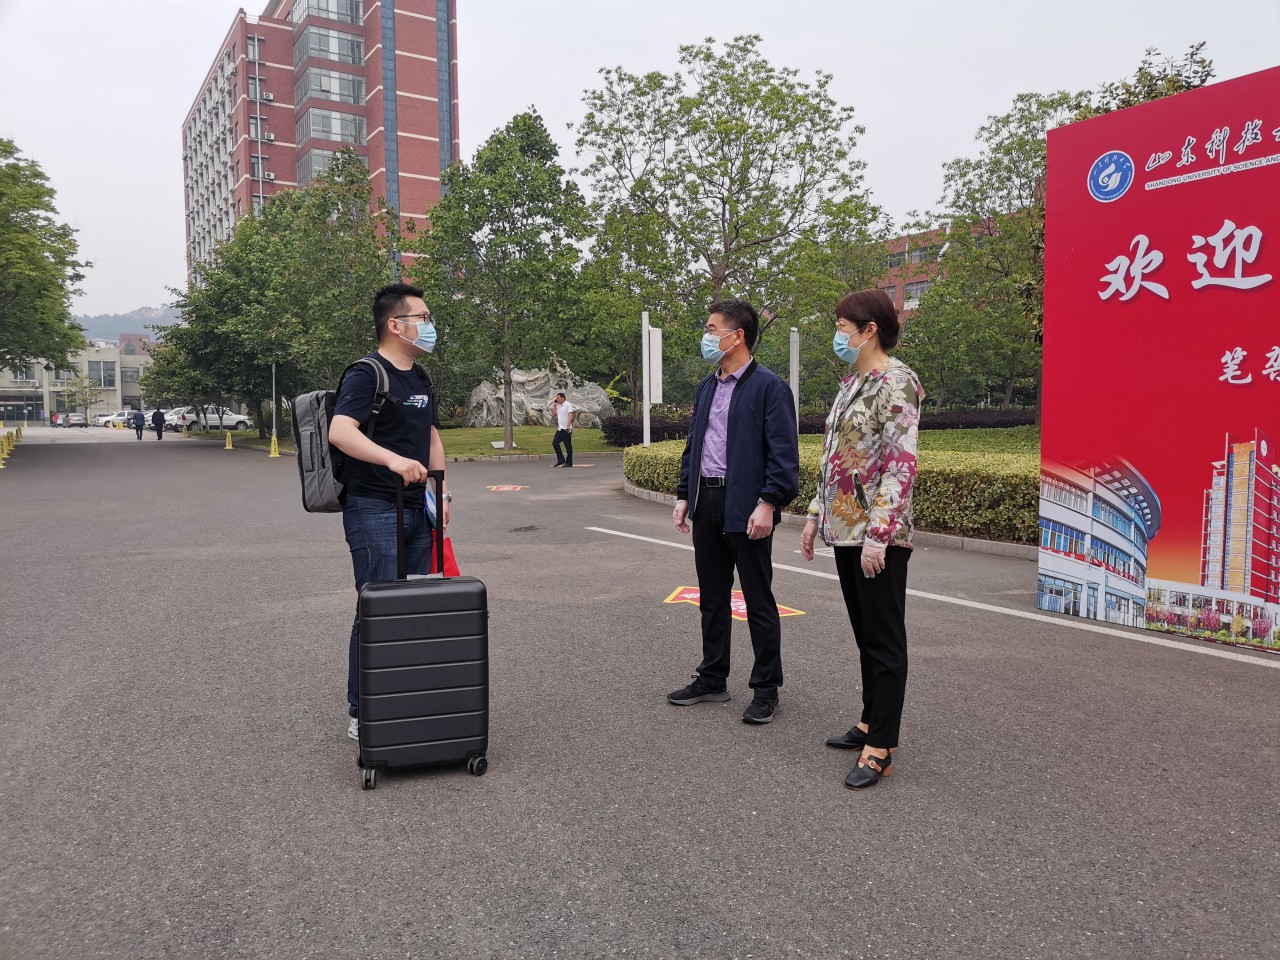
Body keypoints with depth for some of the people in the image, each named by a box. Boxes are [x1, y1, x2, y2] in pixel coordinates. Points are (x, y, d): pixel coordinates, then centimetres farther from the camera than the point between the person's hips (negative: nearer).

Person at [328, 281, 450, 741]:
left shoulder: (421, 379, 16)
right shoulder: (366, 374, -12)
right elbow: (340, 431, -27)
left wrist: (441, 491, 15)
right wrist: (393, 460, -40)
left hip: (416, 509, 9)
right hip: (374, 510, -9)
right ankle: (361, 714, 7)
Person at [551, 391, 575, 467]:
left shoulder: (568, 405, -9)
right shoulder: (559, 406, 17)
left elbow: (570, 415, -18)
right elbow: (556, 414, 21)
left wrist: (568, 425, -28)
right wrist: (554, 406, 12)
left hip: (566, 429, -9)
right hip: (560, 429, 9)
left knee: (568, 446, -2)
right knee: (555, 443, 5)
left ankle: (569, 463, 4)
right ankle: (561, 460, 12)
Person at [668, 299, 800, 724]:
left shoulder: (768, 386, -9)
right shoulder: (706, 387, 14)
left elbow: (783, 452, -15)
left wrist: (768, 504, -21)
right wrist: (684, 495, 11)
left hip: (745, 507, -7)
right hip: (706, 504, 8)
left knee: (759, 602, 4)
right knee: (711, 598, 16)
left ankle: (766, 689, 16)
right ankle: (712, 680, 28)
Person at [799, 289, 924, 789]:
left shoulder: (895, 383, -13)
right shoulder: (851, 384, 15)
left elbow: (901, 464, -19)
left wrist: (878, 533, -23)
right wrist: (816, 515, 17)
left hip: (878, 534, -9)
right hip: (844, 528, 9)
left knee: (883, 640, -1)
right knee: (864, 634, 17)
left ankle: (880, 749, 7)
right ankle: (870, 721, 29)